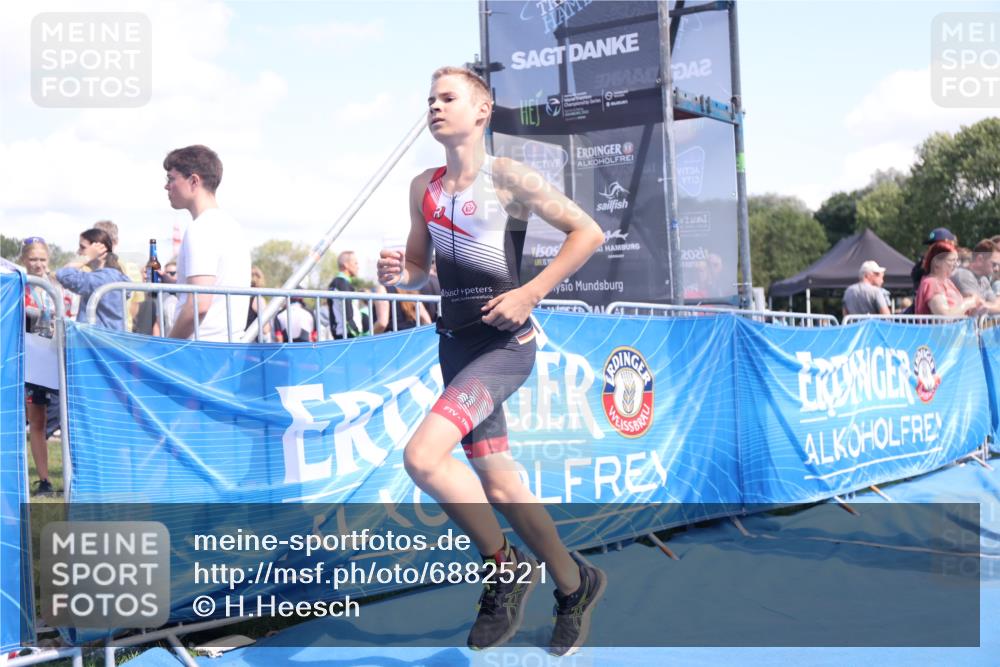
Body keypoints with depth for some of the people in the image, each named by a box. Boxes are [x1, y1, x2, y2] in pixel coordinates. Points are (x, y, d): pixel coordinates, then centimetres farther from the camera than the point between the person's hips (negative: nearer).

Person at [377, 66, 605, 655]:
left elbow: (588, 232, -7)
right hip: (456, 342, 7)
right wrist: (398, 273, -4)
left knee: (422, 457, -22)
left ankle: (505, 565, 0)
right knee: (499, 486, 7)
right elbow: (419, 269, 20)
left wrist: (529, 293, -13)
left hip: (505, 342, -6)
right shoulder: (423, 188, 11)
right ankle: (574, 586, 27)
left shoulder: (507, 177, -6)